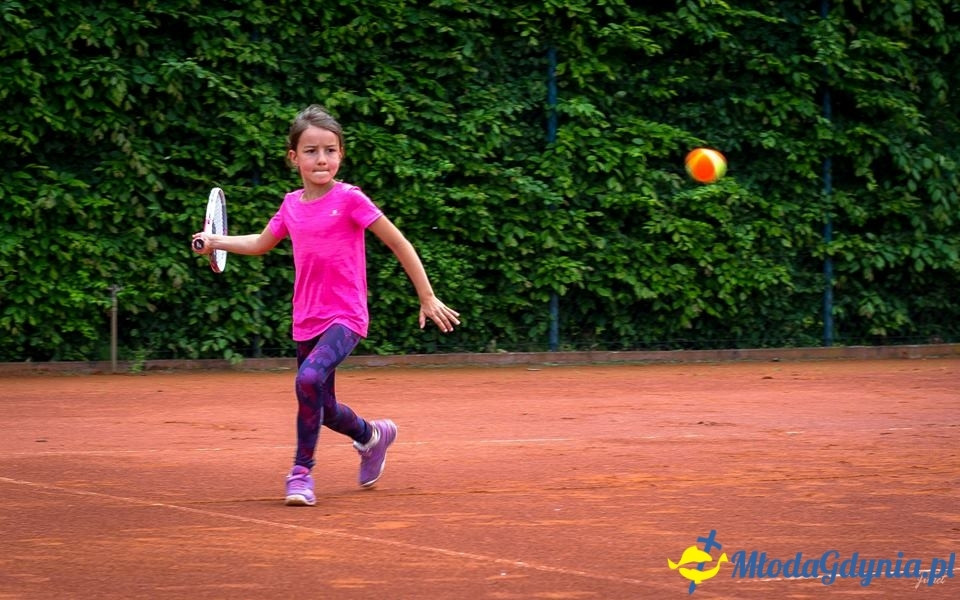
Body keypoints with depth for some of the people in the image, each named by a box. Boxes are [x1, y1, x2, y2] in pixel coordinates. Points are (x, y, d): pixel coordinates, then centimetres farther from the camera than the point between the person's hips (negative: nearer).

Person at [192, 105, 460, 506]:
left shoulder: (349, 199, -10)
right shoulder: (292, 205, 6)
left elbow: (399, 244, -5)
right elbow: (261, 243, 26)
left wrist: (427, 297, -3)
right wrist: (215, 242, 12)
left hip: (345, 318, -6)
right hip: (307, 320, 6)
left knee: (309, 378, -30)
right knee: (323, 409, 13)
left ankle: (302, 471, -17)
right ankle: (372, 435, 45)